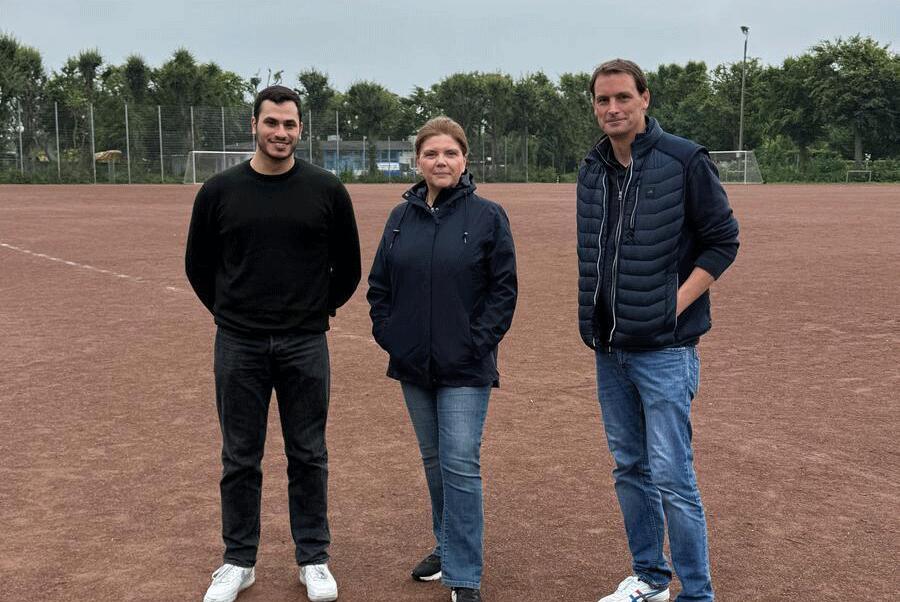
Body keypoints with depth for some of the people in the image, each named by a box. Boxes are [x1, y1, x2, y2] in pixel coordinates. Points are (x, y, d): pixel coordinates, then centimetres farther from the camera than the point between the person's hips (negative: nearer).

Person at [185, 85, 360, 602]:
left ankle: (314, 559, 23)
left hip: (305, 345, 0)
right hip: (239, 346, 1)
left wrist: (320, 309, 8)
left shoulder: (327, 190, -2)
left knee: (309, 456, 9)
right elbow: (198, 264, 11)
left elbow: (349, 265, 9)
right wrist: (231, 313, 9)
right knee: (240, 458, 10)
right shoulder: (220, 191, 0)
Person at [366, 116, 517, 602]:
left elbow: (504, 289, -5)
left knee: (461, 465, -7)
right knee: (434, 461, 16)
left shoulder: (488, 216, -6)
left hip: (465, 368, -4)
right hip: (413, 365, 5)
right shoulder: (401, 217, 6)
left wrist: (479, 343, -11)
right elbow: (379, 284, 12)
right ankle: (448, 545, 33)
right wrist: (387, 333, 3)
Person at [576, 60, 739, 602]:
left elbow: (722, 242, -7)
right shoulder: (593, 170, 9)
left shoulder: (685, 160, -9)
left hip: (664, 348, -6)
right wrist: (591, 313, 8)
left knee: (671, 476, -6)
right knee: (630, 469, 15)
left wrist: (675, 305, -15)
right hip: (609, 349, 7)